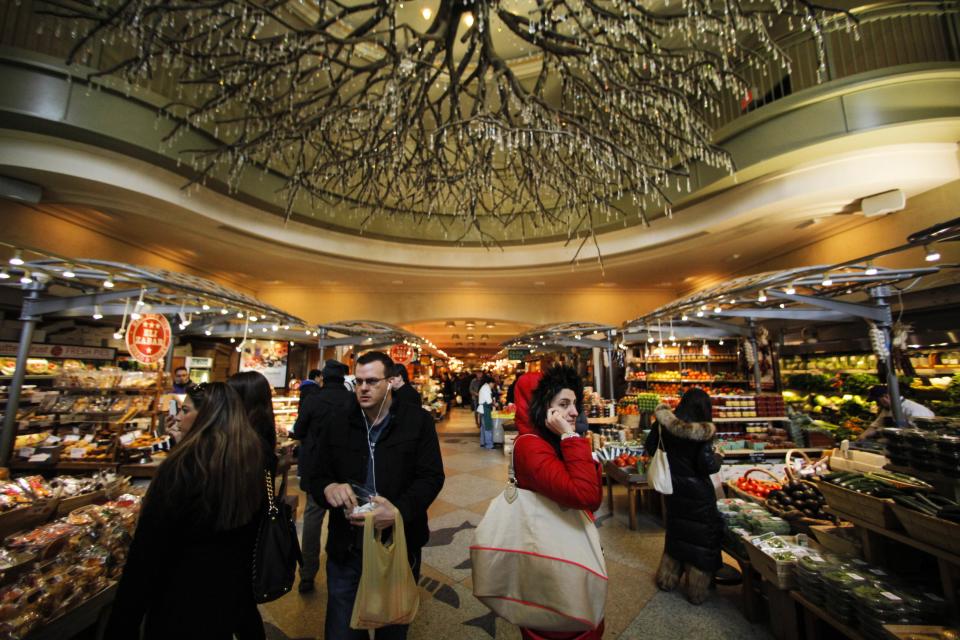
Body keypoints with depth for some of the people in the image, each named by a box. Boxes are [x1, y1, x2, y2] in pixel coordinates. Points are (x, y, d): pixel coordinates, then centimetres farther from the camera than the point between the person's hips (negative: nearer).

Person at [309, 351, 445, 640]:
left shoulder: (418, 421, -10)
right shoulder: (338, 424, -2)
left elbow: (432, 477, -11)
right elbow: (317, 478, 3)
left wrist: (400, 510, -27)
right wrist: (328, 488, -20)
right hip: (346, 549, 1)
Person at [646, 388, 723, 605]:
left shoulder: (664, 426, -9)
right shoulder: (705, 430, -20)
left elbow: (650, 448, 0)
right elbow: (708, 465, -22)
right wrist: (718, 457, 0)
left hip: (674, 489, 5)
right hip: (698, 492, -4)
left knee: (676, 532, 23)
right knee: (702, 537, 15)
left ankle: (667, 578, 38)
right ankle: (697, 590, 28)